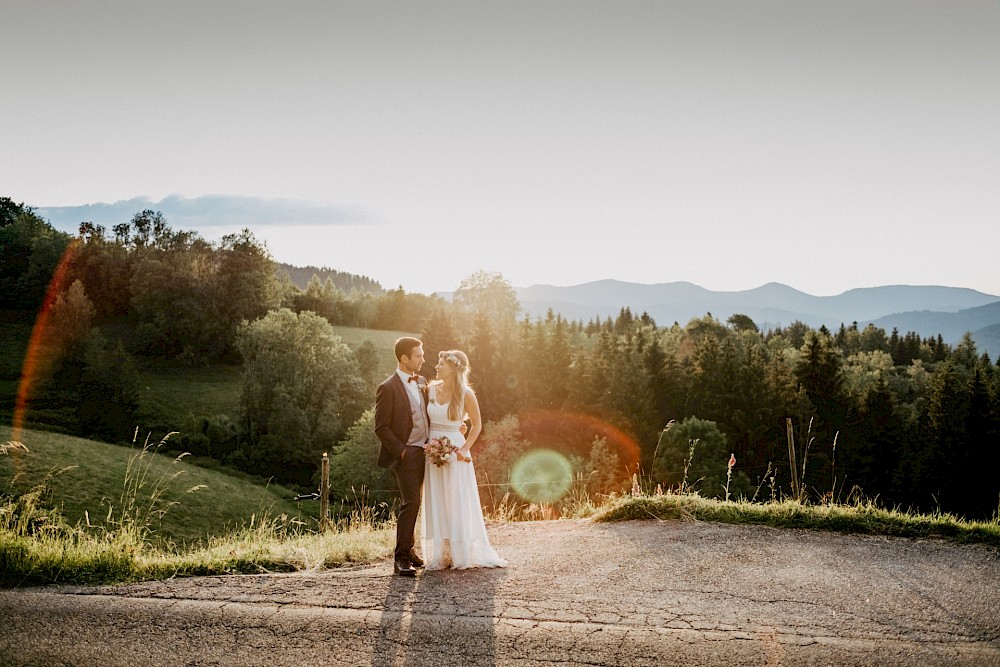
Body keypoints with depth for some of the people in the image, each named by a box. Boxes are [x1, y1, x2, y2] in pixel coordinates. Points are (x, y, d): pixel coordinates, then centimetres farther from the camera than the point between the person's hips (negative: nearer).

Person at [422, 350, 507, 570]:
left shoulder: (466, 394, -6)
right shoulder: (431, 389, 3)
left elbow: (477, 424, 2)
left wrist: (465, 448, -8)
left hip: (454, 451, -3)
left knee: (458, 502, 1)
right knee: (436, 504, 4)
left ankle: (462, 555, 9)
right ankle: (440, 556, 9)